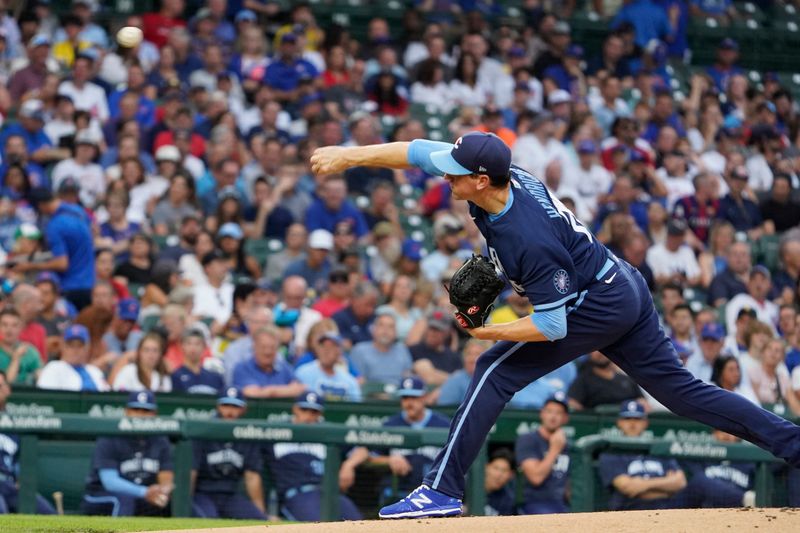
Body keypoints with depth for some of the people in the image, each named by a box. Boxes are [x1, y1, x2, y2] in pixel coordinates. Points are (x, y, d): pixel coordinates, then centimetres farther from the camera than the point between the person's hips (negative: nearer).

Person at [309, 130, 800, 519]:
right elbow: (420, 152, -1)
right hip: (627, 289, 9)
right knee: (679, 388, 13)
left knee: (496, 372, -8)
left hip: (598, 308, -9)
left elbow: (553, 326, -26)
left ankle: (442, 491, -8)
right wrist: (348, 156, -4)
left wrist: (489, 332, -18)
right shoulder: (509, 177, -10)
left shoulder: (531, 242, -31)